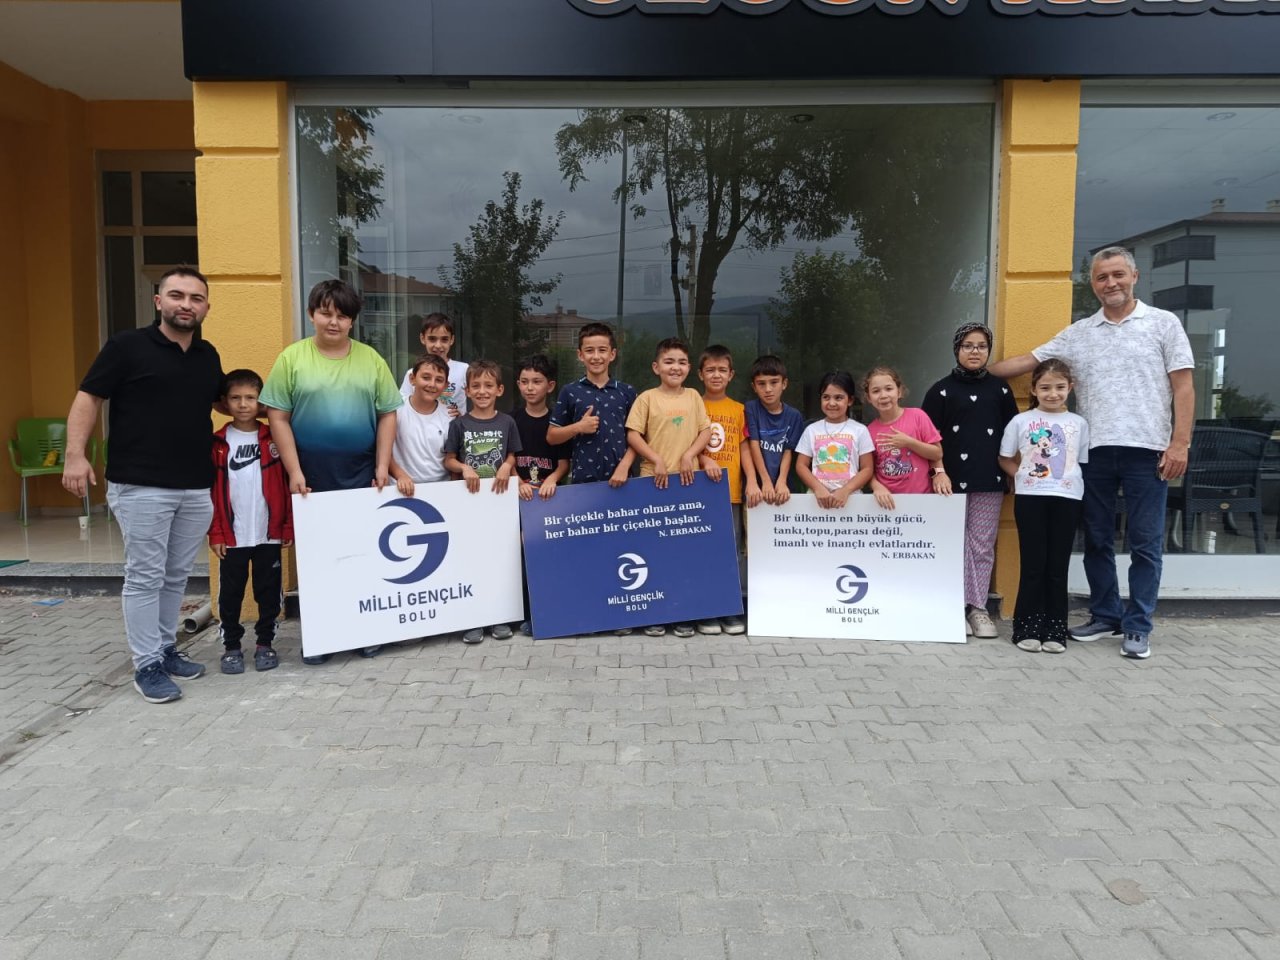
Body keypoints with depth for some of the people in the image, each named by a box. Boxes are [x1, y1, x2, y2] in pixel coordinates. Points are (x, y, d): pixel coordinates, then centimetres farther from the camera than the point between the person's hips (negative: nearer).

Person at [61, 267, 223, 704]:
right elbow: (88, 397, -5)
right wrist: (75, 454, -15)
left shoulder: (208, 355, 11)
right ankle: (147, 666, 9)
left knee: (176, 577, 14)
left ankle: (166, 650, 27)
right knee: (145, 577, 1)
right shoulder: (127, 345, -4)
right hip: (140, 487, -5)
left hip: (196, 488, 5)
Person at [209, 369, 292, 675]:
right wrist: (215, 533, -4)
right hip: (232, 535, 0)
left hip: (269, 533, 0)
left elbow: (286, 485, 1)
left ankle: (265, 643, 22)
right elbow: (211, 491, 0)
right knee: (230, 593, 9)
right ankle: (231, 646, 21)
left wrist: (288, 526, -2)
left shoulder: (274, 439, 0)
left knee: (268, 591, 9)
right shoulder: (218, 443, 0)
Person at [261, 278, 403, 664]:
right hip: (311, 478, -1)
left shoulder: (371, 359, 5)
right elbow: (278, 417, -3)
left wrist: (382, 466, -1)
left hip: (360, 476, 2)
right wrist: (294, 472, -9)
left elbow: (387, 415, 6)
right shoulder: (292, 358, -1)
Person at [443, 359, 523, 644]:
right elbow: (448, 460, 4)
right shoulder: (459, 424, 2)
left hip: (500, 496, 1)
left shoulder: (506, 422, 5)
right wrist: (464, 468, -15)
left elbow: (512, 456, 10)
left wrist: (507, 466, -10)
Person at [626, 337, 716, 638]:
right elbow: (632, 434, -4)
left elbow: (705, 430, 8)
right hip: (654, 479, -2)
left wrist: (689, 455, -7)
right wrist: (656, 460, -12)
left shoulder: (693, 396, 10)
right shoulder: (647, 398, 0)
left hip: (688, 479, 2)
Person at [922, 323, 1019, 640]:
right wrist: (939, 472, -9)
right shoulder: (942, 390, 3)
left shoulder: (1000, 389, 10)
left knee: (983, 545, 4)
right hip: (952, 480, -2)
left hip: (989, 482, 2)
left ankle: (978, 607, 12)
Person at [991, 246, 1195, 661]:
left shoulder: (1164, 324, 4)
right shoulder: (1077, 334, 12)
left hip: (1146, 450, -3)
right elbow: (1028, 361, 12)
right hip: (1094, 451, 3)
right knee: (1097, 540, 10)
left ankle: (1137, 627, 9)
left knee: (1146, 544, 1)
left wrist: (1180, 443, -9)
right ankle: (1105, 615, 23)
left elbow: (1183, 388, 0)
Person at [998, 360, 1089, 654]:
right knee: (1033, 566, 1)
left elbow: (1084, 463, 11)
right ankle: (1027, 629, 9)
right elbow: (1005, 460, 11)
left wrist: (1069, 480, -3)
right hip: (1030, 498, -1)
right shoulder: (1020, 421, 4)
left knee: (1057, 567, 5)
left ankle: (1055, 631, 13)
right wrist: (1025, 475, -1)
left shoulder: (1078, 424, 8)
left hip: (1066, 499, 1)